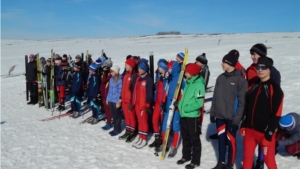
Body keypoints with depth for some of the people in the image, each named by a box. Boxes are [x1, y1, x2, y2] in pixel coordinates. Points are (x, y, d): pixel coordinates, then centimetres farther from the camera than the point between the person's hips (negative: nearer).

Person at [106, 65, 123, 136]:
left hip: (116, 101, -7)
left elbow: (120, 91, -14)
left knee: (117, 115, 4)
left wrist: (119, 101, -15)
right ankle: (115, 128, 28)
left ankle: (117, 129, 17)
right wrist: (107, 98, 16)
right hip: (110, 100, 7)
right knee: (113, 115, 15)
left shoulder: (120, 80, -14)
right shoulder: (111, 79, 9)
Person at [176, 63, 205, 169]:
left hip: (192, 116, -8)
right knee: (185, 137, 19)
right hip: (184, 115, 9)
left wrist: (186, 108, -21)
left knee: (194, 139, 4)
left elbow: (199, 102, -22)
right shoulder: (188, 83, 10)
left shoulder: (199, 85, -17)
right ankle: (186, 156, 34)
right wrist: (180, 105, 6)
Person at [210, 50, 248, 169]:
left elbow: (242, 101, -12)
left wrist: (237, 118, -14)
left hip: (231, 117, -6)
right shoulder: (220, 78, 8)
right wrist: (212, 113, 10)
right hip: (220, 116, 6)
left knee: (231, 141, 4)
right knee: (221, 139, 14)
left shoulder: (240, 79, -10)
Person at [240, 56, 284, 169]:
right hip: (250, 130, 6)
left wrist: (268, 135, -15)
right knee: (247, 156, 15)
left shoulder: (275, 89, -10)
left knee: (269, 160, 6)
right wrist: (243, 126, 9)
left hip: (265, 132, -5)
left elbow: (276, 115, -14)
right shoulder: (253, 87, 9)